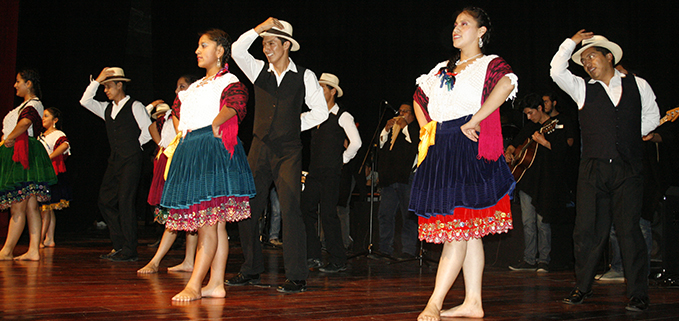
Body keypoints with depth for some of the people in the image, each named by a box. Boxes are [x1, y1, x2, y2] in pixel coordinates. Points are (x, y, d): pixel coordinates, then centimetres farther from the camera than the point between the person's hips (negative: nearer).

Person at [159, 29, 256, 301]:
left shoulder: (228, 81, -1)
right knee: (215, 223, 7)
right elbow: (178, 105, 41)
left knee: (207, 222, -11)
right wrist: (182, 127, 25)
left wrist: (216, 123, -35)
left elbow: (237, 102, -22)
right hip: (190, 150, 8)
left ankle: (194, 286, -13)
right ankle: (216, 284, 7)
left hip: (212, 148, -8)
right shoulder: (197, 86, 24)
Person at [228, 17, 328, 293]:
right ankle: (251, 270, 17)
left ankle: (297, 277, -7)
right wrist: (261, 27, -9)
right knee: (247, 209, 4)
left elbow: (320, 112, 6)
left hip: (289, 151, -3)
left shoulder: (305, 76, 3)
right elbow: (237, 50, -7)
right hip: (259, 149, 3)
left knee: (290, 210, -11)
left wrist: (295, 125, 5)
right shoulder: (259, 70, 9)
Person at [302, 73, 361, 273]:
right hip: (314, 172, 7)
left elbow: (356, 143, -11)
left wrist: (341, 160, -5)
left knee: (328, 214, -9)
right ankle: (312, 257, 10)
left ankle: (338, 261, -1)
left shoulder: (343, 117, -3)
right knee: (305, 211, 3)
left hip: (331, 174, -7)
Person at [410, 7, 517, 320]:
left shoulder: (490, 64, 1)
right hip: (441, 151, 7)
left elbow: (506, 83, -22)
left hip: (470, 150, -7)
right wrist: (427, 131, 17)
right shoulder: (442, 69, 22)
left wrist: (474, 121, -23)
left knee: (458, 229, -11)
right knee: (469, 230, 7)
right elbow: (419, 99, 34)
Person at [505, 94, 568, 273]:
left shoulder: (555, 127, -3)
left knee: (542, 221, -6)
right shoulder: (530, 128, 18)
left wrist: (543, 142, -28)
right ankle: (529, 260, 9)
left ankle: (544, 260, 2)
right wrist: (509, 152, 9)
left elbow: (562, 149, -16)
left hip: (545, 181, -7)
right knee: (527, 221, 5)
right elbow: (516, 143, 29)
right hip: (526, 179, 7)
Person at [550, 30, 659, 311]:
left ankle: (638, 294, 1)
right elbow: (557, 71, 0)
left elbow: (651, 117, 21)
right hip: (593, 169, 1)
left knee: (629, 229, -6)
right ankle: (582, 287, 14)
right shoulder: (583, 89, 11)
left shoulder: (638, 86, 11)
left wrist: (630, 136, 10)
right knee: (586, 230, 1)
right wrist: (571, 42, 4)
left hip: (628, 169, -1)